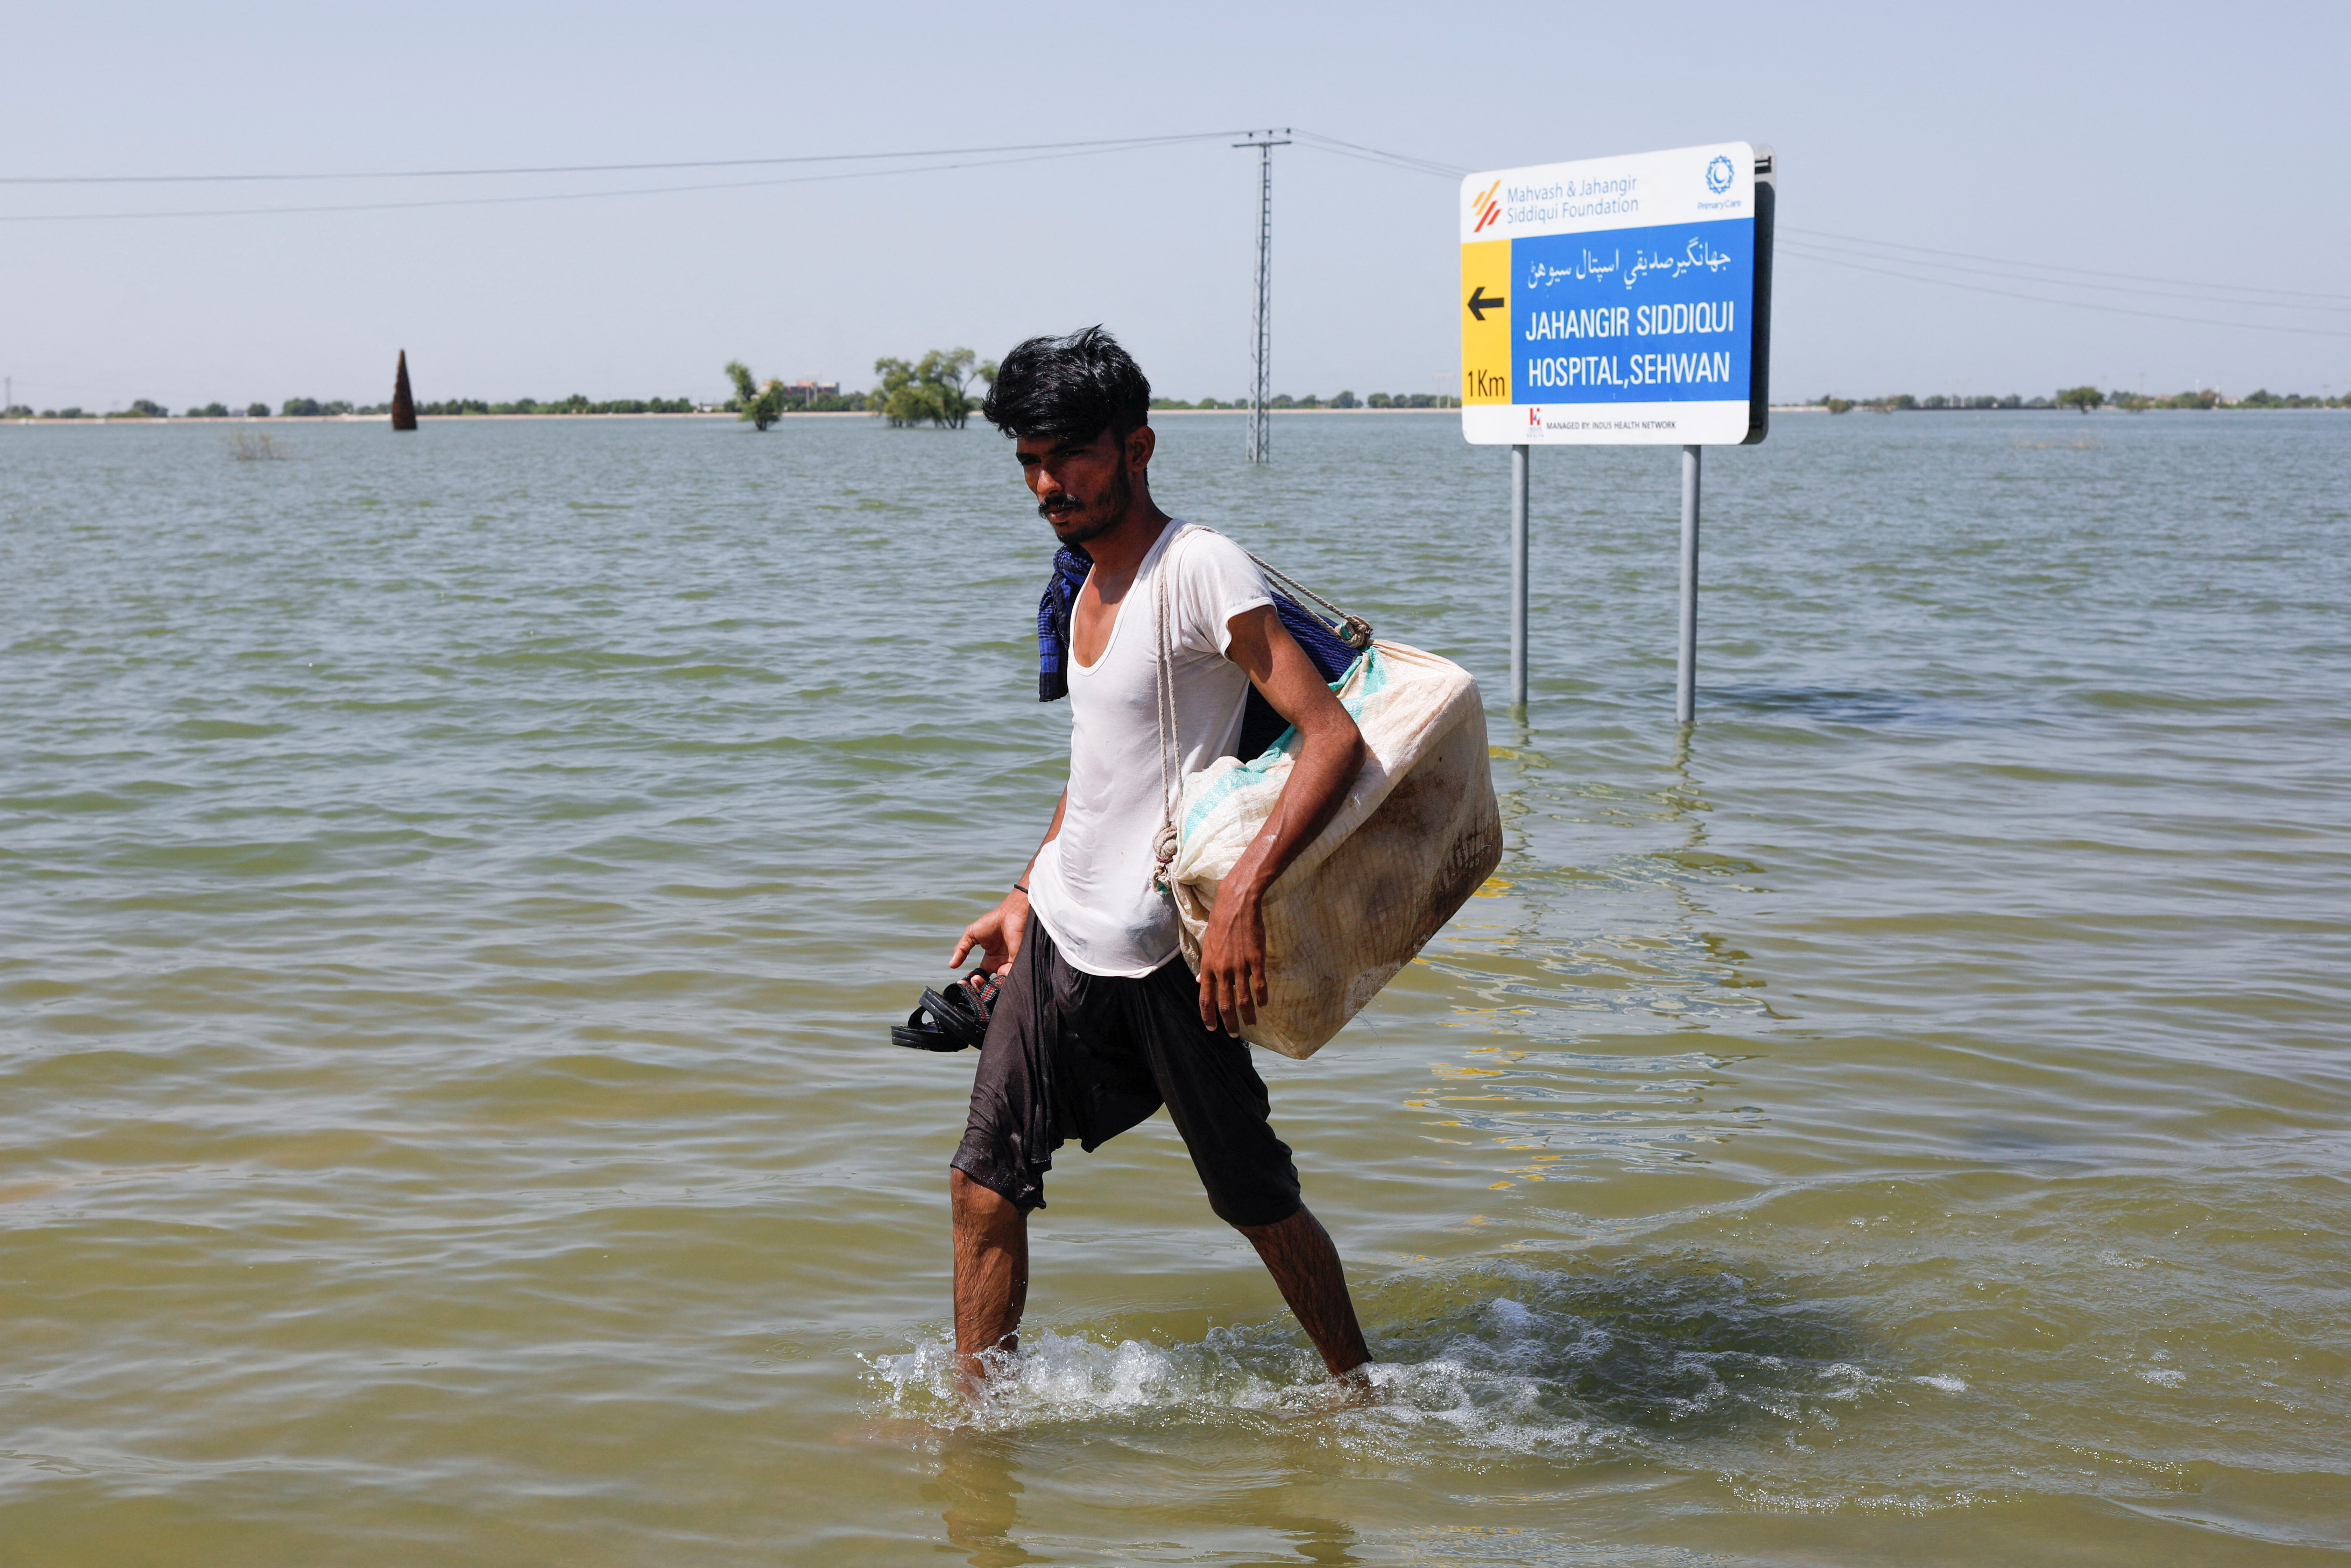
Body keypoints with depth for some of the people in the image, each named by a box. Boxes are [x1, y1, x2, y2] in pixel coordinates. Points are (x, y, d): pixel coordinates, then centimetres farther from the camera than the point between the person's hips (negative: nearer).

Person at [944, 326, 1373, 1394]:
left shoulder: (1200, 567, -17)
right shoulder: (1089, 586, 11)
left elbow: (1333, 737, -24)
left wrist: (1242, 894, -33)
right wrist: (1026, 895, 21)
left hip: (1164, 952, -8)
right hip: (1061, 932, 8)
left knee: (1255, 1200, 6)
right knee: (985, 1181, 6)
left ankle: (1359, 1394, 25)